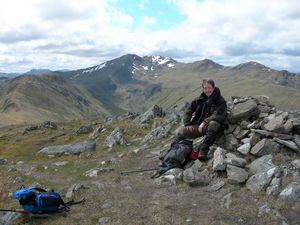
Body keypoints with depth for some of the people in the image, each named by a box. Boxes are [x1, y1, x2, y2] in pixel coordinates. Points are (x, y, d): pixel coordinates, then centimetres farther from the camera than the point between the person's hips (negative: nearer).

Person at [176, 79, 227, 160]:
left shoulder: (220, 101, -3)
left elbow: (218, 116, -16)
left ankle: (202, 150, -44)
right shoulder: (199, 99, 11)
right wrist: (187, 124, 0)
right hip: (198, 126, 4)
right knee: (180, 132, -18)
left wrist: (204, 123, -24)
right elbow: (188, 111, 14)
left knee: (213, 124, -41)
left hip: (210, 125, -4)